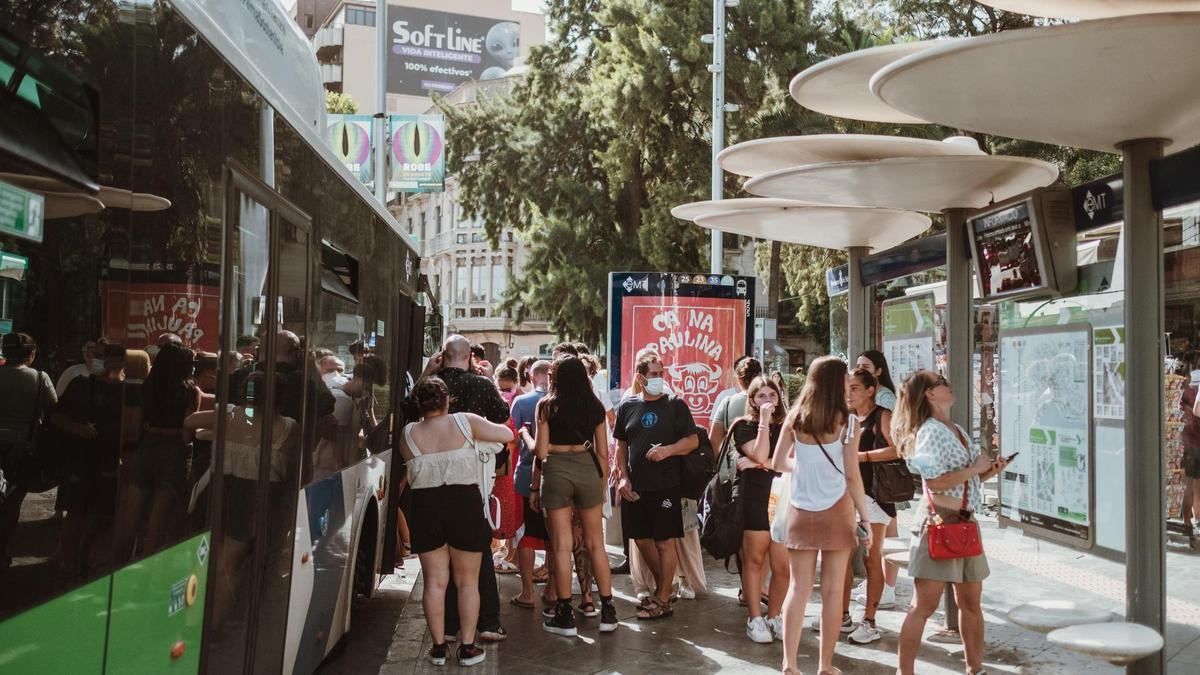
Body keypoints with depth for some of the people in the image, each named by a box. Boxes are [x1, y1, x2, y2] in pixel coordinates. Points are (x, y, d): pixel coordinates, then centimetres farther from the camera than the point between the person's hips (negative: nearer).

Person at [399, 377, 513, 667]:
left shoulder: (408, 433, 1)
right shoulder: (464, 422, -5)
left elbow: (412, 467, 10)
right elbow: (507, 435, 1)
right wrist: (480, 431, 19)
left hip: (425, 506, 2)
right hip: (464, 504, -1)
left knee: (435, 581, 10)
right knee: (467, 581, 8)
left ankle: (439, 646, 14)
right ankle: (467, 647, 9)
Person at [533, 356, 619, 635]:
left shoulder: (547, 406, 1)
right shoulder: (595, 407, 8)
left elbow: (541, 451, -4)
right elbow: (603, 454, 9)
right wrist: (601, 488, 17)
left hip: (555, 470, -2)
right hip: (587, 469, 2)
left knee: (562, 546, 4)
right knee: (596, 543, 10)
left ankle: (565, 616, 10)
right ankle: (607, 612, 13)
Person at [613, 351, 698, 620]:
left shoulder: (675, 405, -1)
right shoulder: (627, 406, 7)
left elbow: (693, 440, -1)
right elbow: (621, 446, 13)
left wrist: (668, 449, -18)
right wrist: (623, 477, 2)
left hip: (665, 485, -4)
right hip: (635, 486, 4)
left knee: (664, 542, 0)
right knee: (641, 539, 11)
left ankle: (663, 600, 11)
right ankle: (662, 586, 32)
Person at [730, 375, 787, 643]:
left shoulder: (786, 427, 13)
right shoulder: (744, 426, 3)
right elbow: (760, 455, -13)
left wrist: (761, 464, -9)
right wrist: (764, 422, -9)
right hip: (754, 499, -3)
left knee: (782, 566, 0)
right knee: (754, 560, 2)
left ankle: (774, 617, 15)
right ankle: (755, 619, 11)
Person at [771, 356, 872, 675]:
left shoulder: (794, 418, -1)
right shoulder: (846, 421, -9)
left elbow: (778, 463, 3)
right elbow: (851, 476, -10)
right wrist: (865, 519, -3)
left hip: (800, 511, 3)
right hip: (836, 511, -3)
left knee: (798, 588, 9)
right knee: (832, 591, 6)